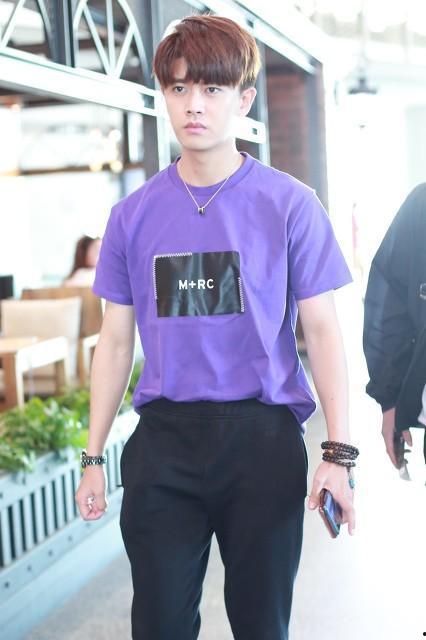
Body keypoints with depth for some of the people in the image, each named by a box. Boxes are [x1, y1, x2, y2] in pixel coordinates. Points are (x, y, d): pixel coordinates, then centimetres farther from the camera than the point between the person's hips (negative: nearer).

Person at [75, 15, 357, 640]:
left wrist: (338, 452, -8)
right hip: (163, 441, 2)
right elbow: (116, 340, 10)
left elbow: (322, 329, -2)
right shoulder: (134, 214, 5)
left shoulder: (289, 204, -3)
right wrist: (93, 457, 9)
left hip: (264, 438, -2)